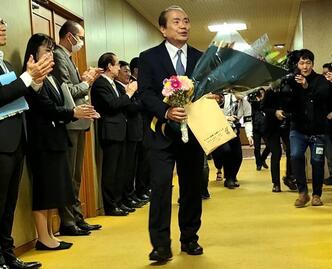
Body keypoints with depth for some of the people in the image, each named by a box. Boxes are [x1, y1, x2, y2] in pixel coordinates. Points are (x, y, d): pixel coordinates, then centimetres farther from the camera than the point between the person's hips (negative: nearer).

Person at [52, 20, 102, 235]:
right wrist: (86, 82, -5)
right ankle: (67, 223, 4)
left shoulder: (67, 57, 18)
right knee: (68, 177, -4)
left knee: (76, 176, 14)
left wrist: (86, 80, 4)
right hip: (69, 124, -10)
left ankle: (77, 219, 22)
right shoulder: (58, 56, -12)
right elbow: (66, 92, -19)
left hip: (78, 123, 10)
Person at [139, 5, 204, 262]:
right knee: (161, 185, -10)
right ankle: (161, 245, -3)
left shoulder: (201, 58, 12)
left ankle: (189, 239, 23)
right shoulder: (149, 57, 2)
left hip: (193, 132, 4)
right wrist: (167, 112, -25)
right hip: (163, 133, -3)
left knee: (192, 187, 9)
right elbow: (146, 94, -8)